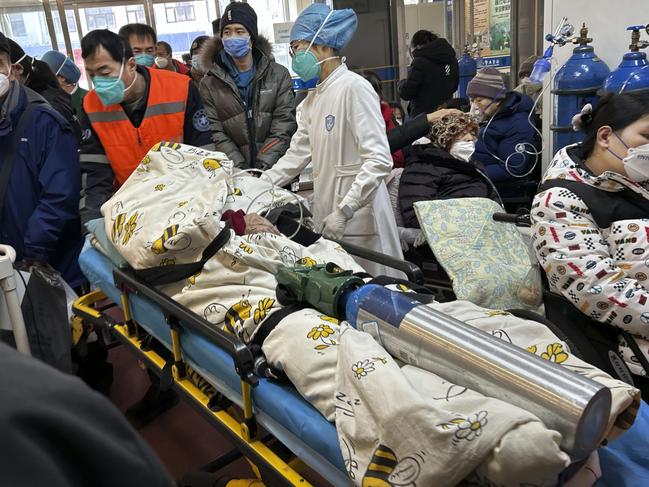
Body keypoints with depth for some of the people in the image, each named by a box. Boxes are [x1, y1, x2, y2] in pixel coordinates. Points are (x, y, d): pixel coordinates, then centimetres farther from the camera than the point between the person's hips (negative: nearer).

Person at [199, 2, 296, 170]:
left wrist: (263, 165, -14)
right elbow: (216, 132, -2)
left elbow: (284, 124, -3)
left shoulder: (279, 74, 3)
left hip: (275, 168, 0)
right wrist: (240, 168, -14)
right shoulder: (210, 83, 4)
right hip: (235, 173, 0)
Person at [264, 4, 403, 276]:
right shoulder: (312, 98, 13)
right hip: (326, 214, 8)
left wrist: (344, 211, -24)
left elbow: (379, 161, -20)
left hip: (358, 216, -8)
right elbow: (297, 154, 16)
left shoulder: (355, 88, -13)